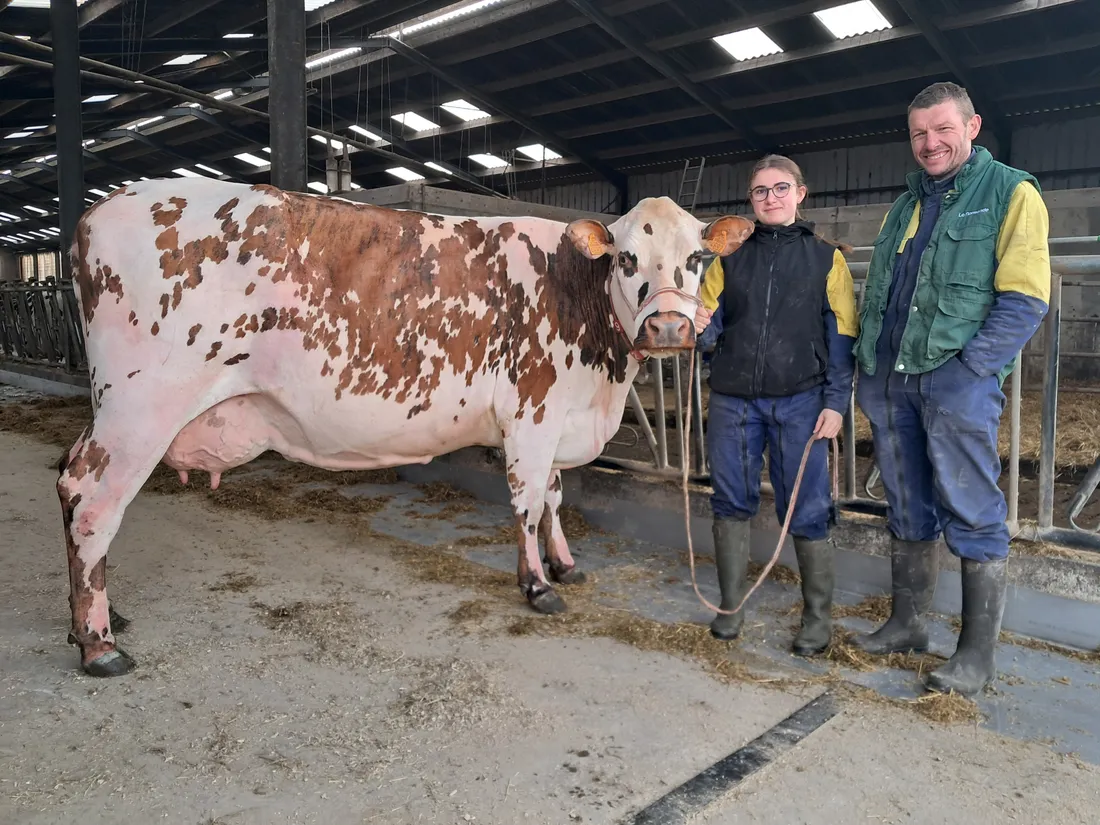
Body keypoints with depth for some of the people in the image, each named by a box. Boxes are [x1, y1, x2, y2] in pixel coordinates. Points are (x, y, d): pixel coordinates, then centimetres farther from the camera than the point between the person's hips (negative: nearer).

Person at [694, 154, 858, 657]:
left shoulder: (826, 258, 6)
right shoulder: (730, 259, 12)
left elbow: (841, 337, 3)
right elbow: (711, 327, 10)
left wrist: (836, 402, -6)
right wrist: (699, 327, -13)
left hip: (800, 402, -2)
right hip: (732, 399, 3)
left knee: (807, 511, -1)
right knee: (731, 502, 6)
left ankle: (818, 616, 15)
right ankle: (730, 606, 21)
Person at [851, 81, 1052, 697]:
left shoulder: (1010, 192, 0)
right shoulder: (905, 206, 19)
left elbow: (1025, 299, -9)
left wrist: (967, 369, -17)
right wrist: (868, 370, 10)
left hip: (958, 382, -6)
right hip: (891, 380, 6)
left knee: (973, 518, -1)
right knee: (909, 512, 13)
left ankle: (978, 654, 10)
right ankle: (908, 624, 26)